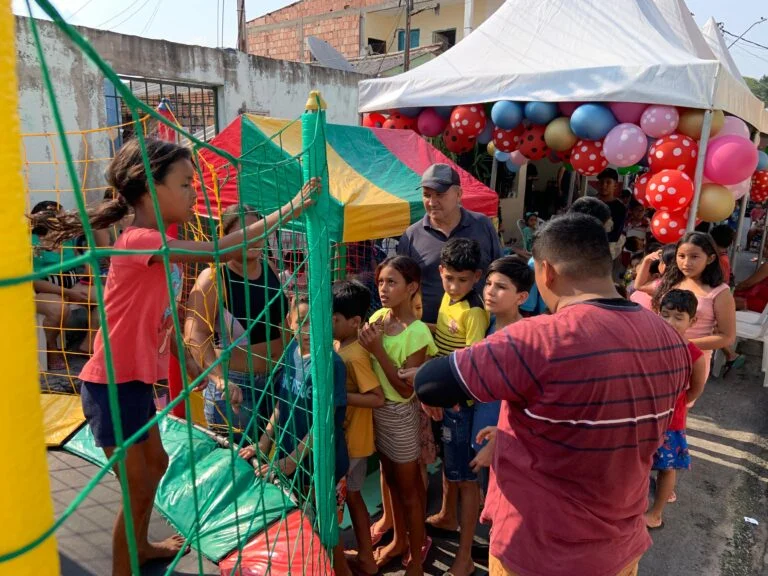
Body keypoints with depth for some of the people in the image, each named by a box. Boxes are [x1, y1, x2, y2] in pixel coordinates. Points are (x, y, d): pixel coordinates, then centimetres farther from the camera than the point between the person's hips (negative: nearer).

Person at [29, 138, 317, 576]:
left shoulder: (160, 245, 6)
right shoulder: (140, 241, -23)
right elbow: (216, 251, -33)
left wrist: (186, 361, 13)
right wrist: (283, 213, -32)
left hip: (136, 379, 10)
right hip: (113, 384, -10)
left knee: (156, 463, 25)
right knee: (139, 488, 5)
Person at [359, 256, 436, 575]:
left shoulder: (417, 332, -23)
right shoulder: (378, 317, -4)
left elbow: (406, 388, -23)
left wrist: (378, 349, -29)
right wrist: (366, 338, -17)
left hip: (400, 415, -6)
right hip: (377, 409, 6)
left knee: (409, 489, 12)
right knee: (391, 480, 24)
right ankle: (399, 540, 45)